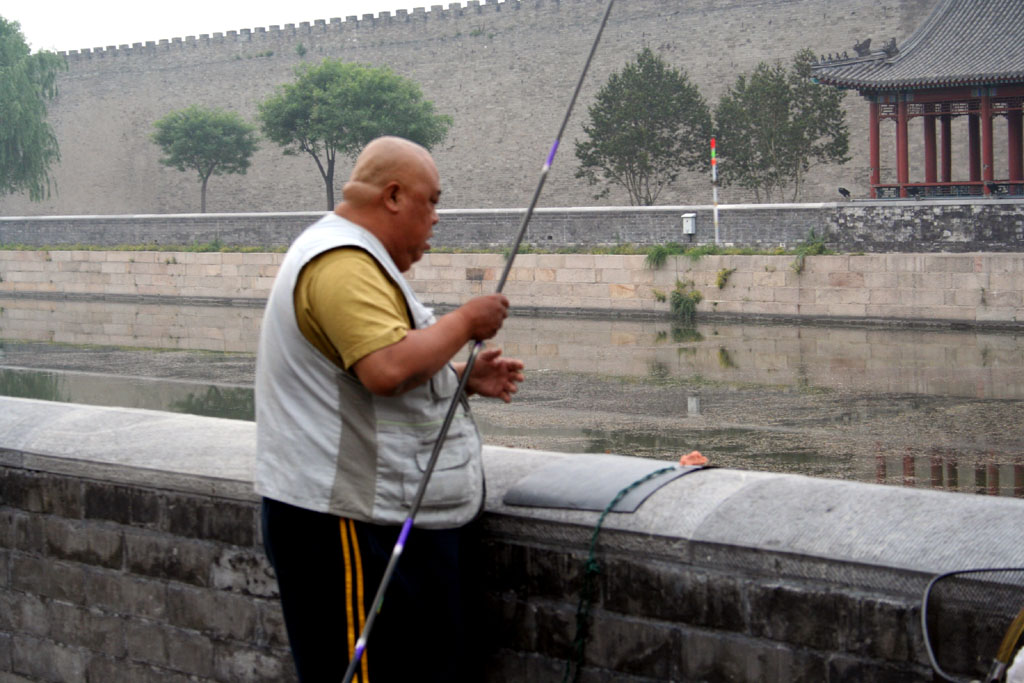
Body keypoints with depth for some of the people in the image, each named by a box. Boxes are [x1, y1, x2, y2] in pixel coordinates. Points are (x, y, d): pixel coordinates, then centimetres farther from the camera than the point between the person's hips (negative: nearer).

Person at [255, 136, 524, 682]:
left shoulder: (354, 256, 20)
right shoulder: (342, 262, -17)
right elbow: (389, 369, -29)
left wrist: (465, 377, 15)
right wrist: (466, 322, -15)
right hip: (349, 524, -11)